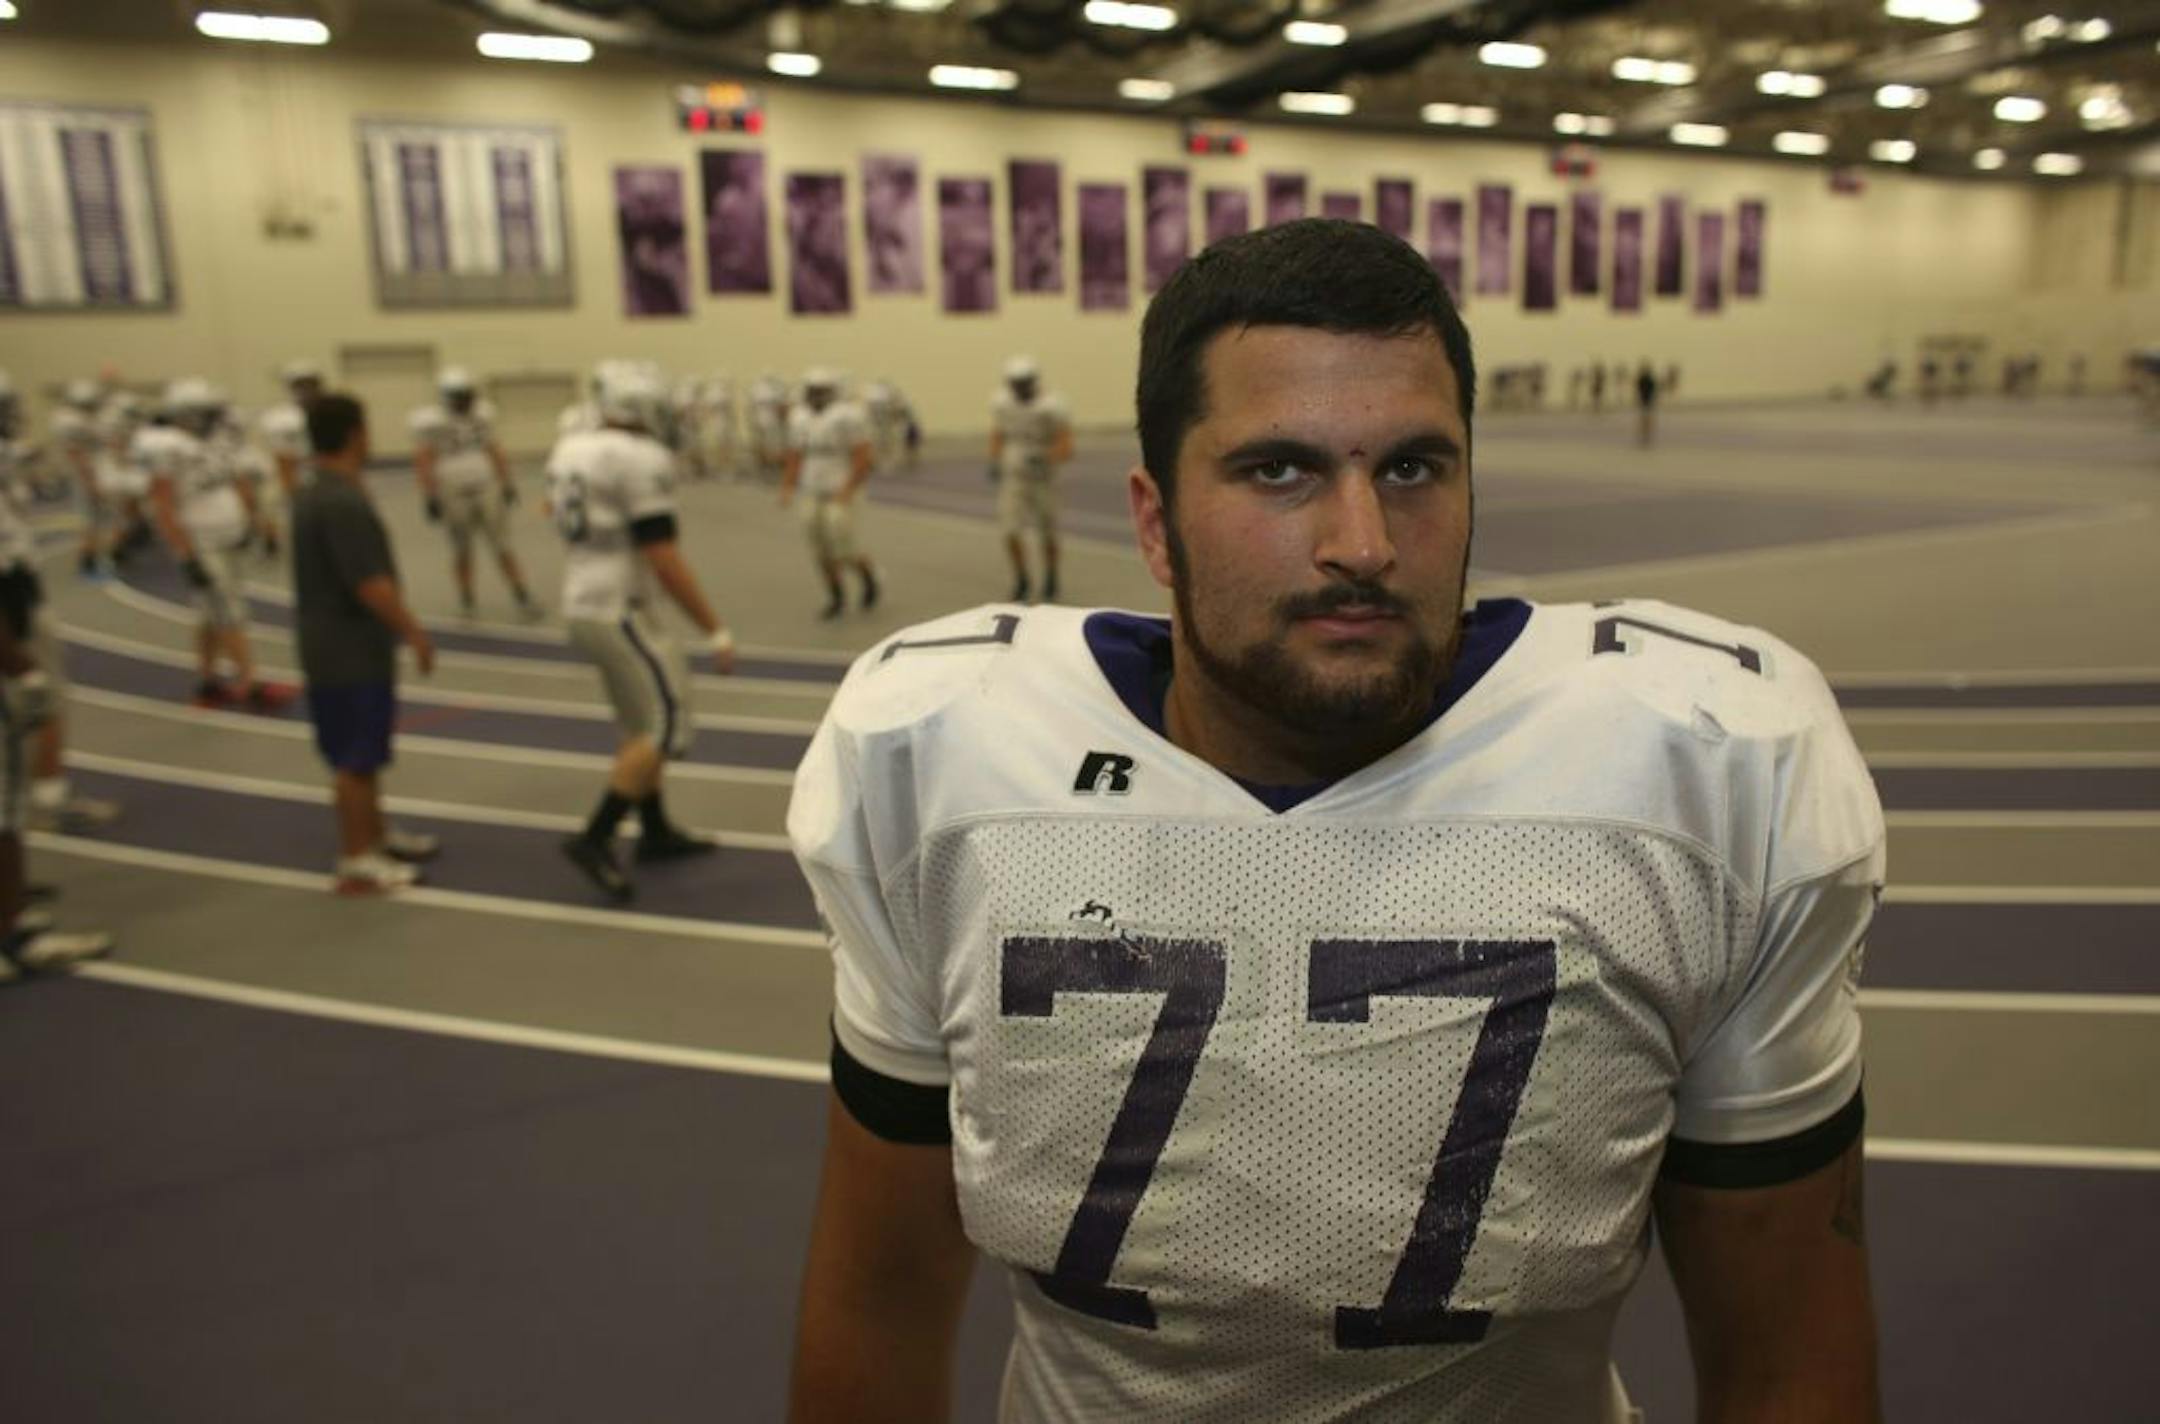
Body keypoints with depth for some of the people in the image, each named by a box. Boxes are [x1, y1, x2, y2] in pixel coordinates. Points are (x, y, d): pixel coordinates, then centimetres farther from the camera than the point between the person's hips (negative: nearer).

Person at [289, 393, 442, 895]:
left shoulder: (312, 494, 10)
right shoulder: (345, 503, -23)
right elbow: (370, 583, -26)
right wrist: (413, 632, -19)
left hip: (334, 644, 10)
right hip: (352, 650, -10)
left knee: (361, 751, 21)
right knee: (355, 757, 0)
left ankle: (377, 834, 36)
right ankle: (356, 863, 10)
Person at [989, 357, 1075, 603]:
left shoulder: (1051, 408, -16)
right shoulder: (1001, 404, -2)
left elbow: (1065, 448, -17)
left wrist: (1043, 458, -32)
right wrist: (994, 461, -2)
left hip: (1042, 477, -2)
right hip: (1013, 476, 3)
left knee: (1048, 534, 9)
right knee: (1012, 532, -7)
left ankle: (1051, 580, 33)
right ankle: (1020, 580, 16)